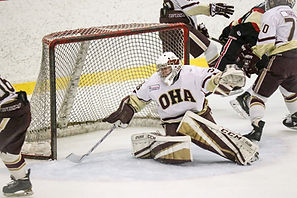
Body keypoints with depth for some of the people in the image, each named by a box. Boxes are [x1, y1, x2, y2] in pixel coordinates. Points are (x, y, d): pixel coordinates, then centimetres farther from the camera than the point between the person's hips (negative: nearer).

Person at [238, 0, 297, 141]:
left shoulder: (272, 14, -6)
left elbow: (266, 41, -16)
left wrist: (254, 56, -7)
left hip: (280, 59, -8)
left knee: (259, 93, -5)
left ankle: (256, 127, -18)